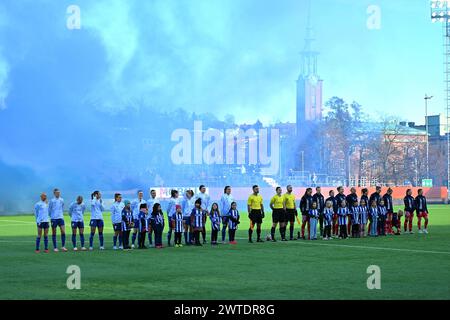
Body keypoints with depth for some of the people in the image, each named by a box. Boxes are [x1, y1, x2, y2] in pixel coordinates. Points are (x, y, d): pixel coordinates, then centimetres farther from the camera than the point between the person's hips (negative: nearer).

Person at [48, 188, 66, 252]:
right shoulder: (52, 201, -5)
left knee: (63, 232, -6)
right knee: (54, 233, 3)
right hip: (54, 218, -3)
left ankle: (63, 246, 3)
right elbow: (49, 210, 2)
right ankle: (55, 247, 8)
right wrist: (51, 216, 3)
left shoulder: (62, 200, 7)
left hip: (61, 218, 3)